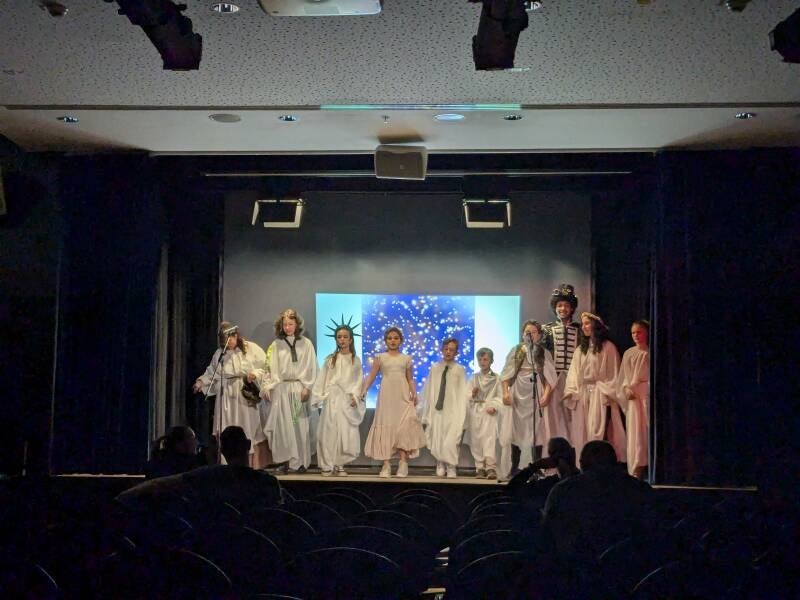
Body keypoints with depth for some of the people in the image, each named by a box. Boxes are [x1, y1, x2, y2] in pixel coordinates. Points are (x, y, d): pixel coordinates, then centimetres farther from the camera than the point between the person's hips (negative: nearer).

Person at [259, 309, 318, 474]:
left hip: (299, 388, -1)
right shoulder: (276, 345, 9)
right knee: (282, 425, -2)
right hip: (280, 389, 1)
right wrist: (266, 387, -2)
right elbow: (269, 368, 8)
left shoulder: (306, 344, 6)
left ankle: (300, 461, 5)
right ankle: (285, 461, 4)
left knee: (300, 425, -2)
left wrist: (307, 387, -6)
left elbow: (311, 368, 3)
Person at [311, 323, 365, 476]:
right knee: (330, 432, -3)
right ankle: (327, 465, 4)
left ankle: (339, 464, 9)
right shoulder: (330, 360, 6)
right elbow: (321, 380, 5)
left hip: (348, 400, 1)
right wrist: (318, 397, -2)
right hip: (332, 399, -1)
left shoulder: (356, 361, 9)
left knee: (347, 432, -2)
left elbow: (358, 381, 6)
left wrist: (355, 396, -7)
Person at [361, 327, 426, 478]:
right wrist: (364, 390, -10)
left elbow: (410, 379, 12)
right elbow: (371, 376, 4)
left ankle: (403, 462, -6)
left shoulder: (406, 359, 11)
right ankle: (386, 464, 2)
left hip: (403, 397, 1)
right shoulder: (380, 357, 7)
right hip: (386, 397, 0)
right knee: (386, 427, -1)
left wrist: (414, 393, -3)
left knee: (404, 427, -11)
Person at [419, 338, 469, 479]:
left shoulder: (459, 370, 1)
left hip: (453, 410, -3)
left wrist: (462, 413, -6)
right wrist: (425, 412, 7)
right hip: (436, 408, 3)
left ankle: (451, 468, 6)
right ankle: (440, 465, 21)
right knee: (436, 439, 5)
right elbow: (428, 390, 10)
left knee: (451, 439, -8)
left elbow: (463, 393, 0)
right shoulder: (435, 368, 8)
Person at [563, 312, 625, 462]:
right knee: (581, 432, 2)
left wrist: (608, 395, -10)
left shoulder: (608, 347, 0)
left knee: (597, 432, -10)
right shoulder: (581, 349, 16)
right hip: (581, 395, 5)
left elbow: (613, 374, -4)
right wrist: (571, 394, 0)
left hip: (599, 395, -5)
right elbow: (574, 373, 11)